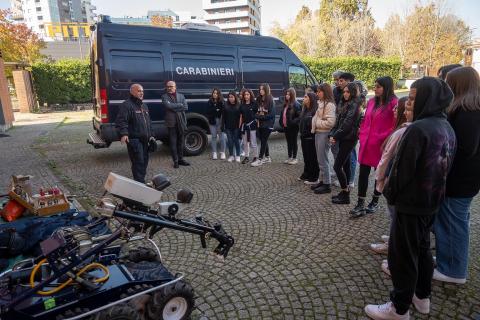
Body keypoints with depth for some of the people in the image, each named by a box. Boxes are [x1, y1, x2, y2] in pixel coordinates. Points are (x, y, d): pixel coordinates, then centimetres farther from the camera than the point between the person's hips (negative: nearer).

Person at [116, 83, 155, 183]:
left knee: (145, 161, 13)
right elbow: (121, 121, -18)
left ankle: (141, 181, 26)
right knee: (138, 162, -11)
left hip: (144, 140, 9)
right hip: (134, 140, -9)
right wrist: (124, 133, -31)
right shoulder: (126, 105, -8)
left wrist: (151, 136, 21)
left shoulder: (144, 106, 21)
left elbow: (148, 122, 27)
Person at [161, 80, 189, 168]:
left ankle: (180, 159, 21)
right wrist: (180, 105, -8)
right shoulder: (164, 96, 2)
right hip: (171, 122, -3)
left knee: (181, 142, 10)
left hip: (181, 122, 3)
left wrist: (174, 108, -11)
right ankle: (175, 161, 8)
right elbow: (168, 105, -16)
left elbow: (186, 107, -3)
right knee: (173, 142, 1)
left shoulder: (181, 96, 11)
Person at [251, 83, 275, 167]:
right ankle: (267, 157, 25)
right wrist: (257, 115, -6)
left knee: (263, 141, -4)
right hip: (260, 124, 6)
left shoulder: (270, 100, -10)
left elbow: (271, 114, -14)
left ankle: (260, 159, 0)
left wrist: (260, 116, -17)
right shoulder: (259, 100, 7)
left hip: (267, 124, -6)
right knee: (264, 141, 13)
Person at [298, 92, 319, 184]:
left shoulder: (315, 110, -16)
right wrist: (301, 133, 14)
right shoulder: (304, 109, 13)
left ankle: (313, 178, 9)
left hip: (311, 137, -9)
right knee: (306, 157, 17)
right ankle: (306, 174, 29)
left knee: (312, 157, -1)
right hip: (304, 137, 9)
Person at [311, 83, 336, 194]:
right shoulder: (321, 103, 13)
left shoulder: (329, 105, -14)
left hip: (324, 134, -9)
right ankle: (322, 181, 26)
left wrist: (316, 123, -12)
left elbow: (330, 122, -22)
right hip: (318, 133, 9)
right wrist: (315, 125, 0)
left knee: (323, 160, -3)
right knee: (320, 159, 15)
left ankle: (327, 185, 6)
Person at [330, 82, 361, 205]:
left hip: (348, 139, -9)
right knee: (345, 165, 13)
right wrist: (332, 134, 0)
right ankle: (345, 192, 22)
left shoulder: (354, 105, -11)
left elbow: (347, 123, -19)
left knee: (337, 166, -9)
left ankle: (345, 195, 0)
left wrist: (336, 136, -15)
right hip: (344, 139, 9)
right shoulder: (345, 104, 16)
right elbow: (338, 121, 13)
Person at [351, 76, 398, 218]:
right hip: (366, 144, 6)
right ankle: (360, 204, 14)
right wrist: (362, 136, 9)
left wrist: (383, 138, -18)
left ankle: (375, 202, 29)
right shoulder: (371, 102, 10)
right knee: (363, 173, 6)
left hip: (381, 146, -6)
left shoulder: (393, 103, -11)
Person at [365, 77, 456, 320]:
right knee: (422, 248, 22)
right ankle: (422, 297, 37)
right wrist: (434, 190, 19)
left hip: (411, 202, -9)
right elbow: (445, 165, 13)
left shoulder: (418, 128, -23)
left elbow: (402, 168, -22)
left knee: (402, 255, 3)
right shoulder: (447, 127, 6)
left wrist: (390, 193, -6)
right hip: (433, 200, 9)